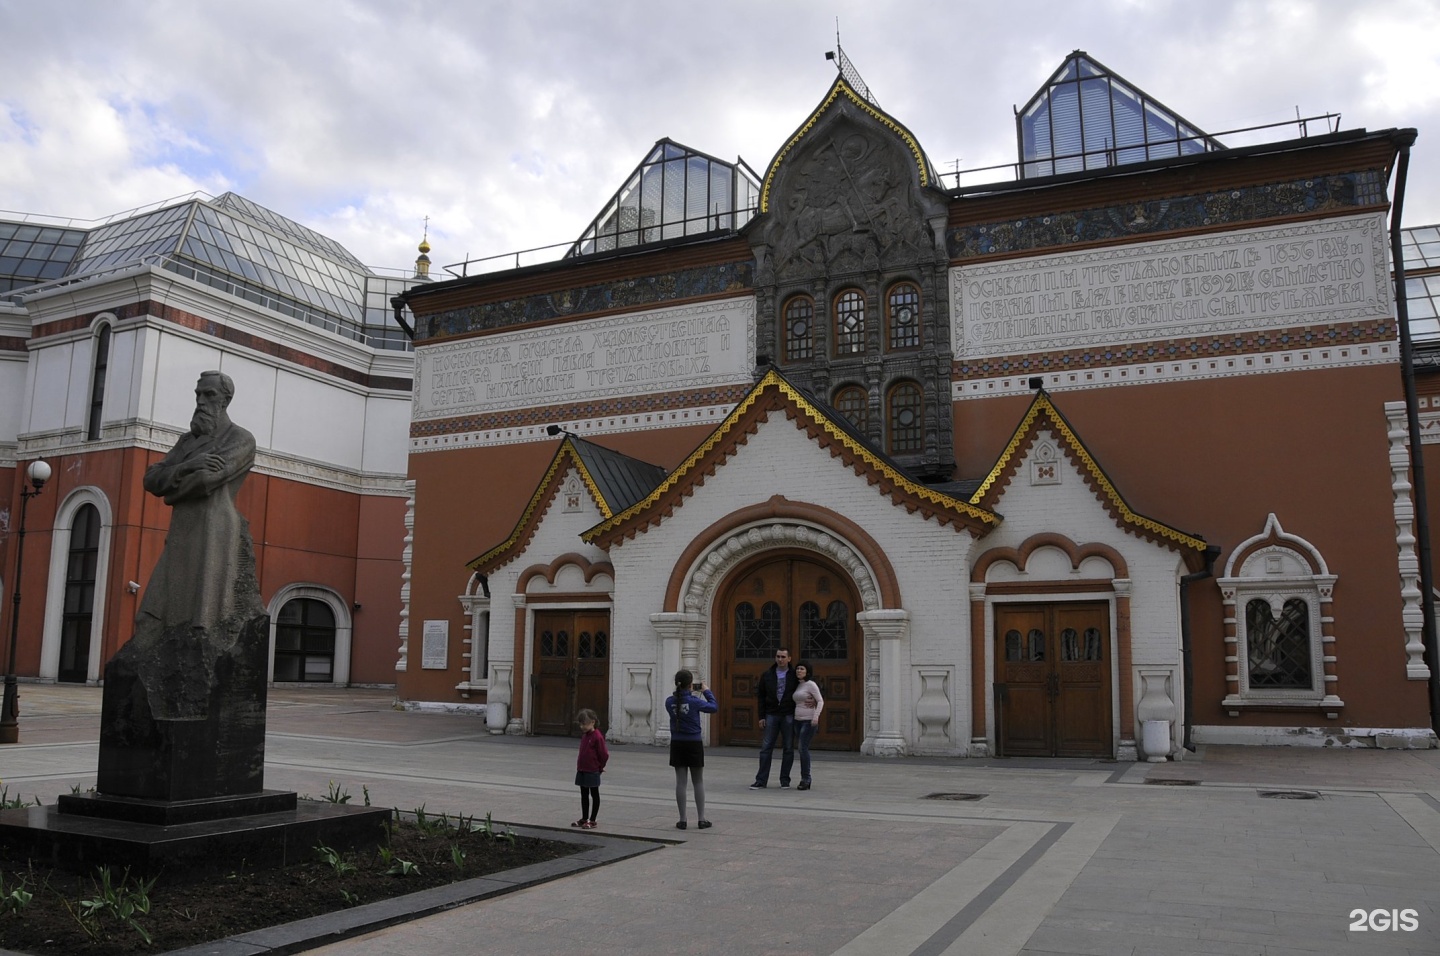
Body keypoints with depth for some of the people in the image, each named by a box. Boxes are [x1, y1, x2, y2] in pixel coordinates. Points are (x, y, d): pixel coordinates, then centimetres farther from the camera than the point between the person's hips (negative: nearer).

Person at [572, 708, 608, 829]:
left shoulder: (597, 737, -18)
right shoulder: (584, 735, 8)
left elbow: (604, 755, -15)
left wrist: (599, 768, -4)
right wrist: (580, 765, 15)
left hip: (592, 772, -8)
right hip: (582, 770, 8)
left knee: (594, 795, 3)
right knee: (584, 795, 14)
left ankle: (592, 820, 8)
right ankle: (584, 819, 24)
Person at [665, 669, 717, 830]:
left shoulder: (670, 701, -4)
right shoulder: (694, 701, -14)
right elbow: (714, 707, -2)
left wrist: (691, 694, 10)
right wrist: (706, 691, 9)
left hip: (677, 744, 3)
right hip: (694, 744, -3)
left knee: (680, 782, 7)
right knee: (698, 782, 8)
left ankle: (682, 820, 9)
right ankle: (701, 819, 11)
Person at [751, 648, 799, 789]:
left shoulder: (794, 675, 0)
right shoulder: (767, 675, 5)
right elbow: (760, 696, 7)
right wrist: (761, 716, 0)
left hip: (789, 716, -1)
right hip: (771, 715, 1)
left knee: (788, 749, 4)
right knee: (766, 748, -1)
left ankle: (785, 780, 13)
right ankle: (761, 780, 2)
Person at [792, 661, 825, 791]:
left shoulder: (811, 684, -6)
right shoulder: (798, 686, 15)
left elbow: (820, 701, -11)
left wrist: (816, 716, -23)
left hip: (809, 721, -7)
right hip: (798, 721, 7)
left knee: (803, 748, -14)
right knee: (803, 750, 6)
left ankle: (805, 779, -9)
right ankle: (805, 780, 10)